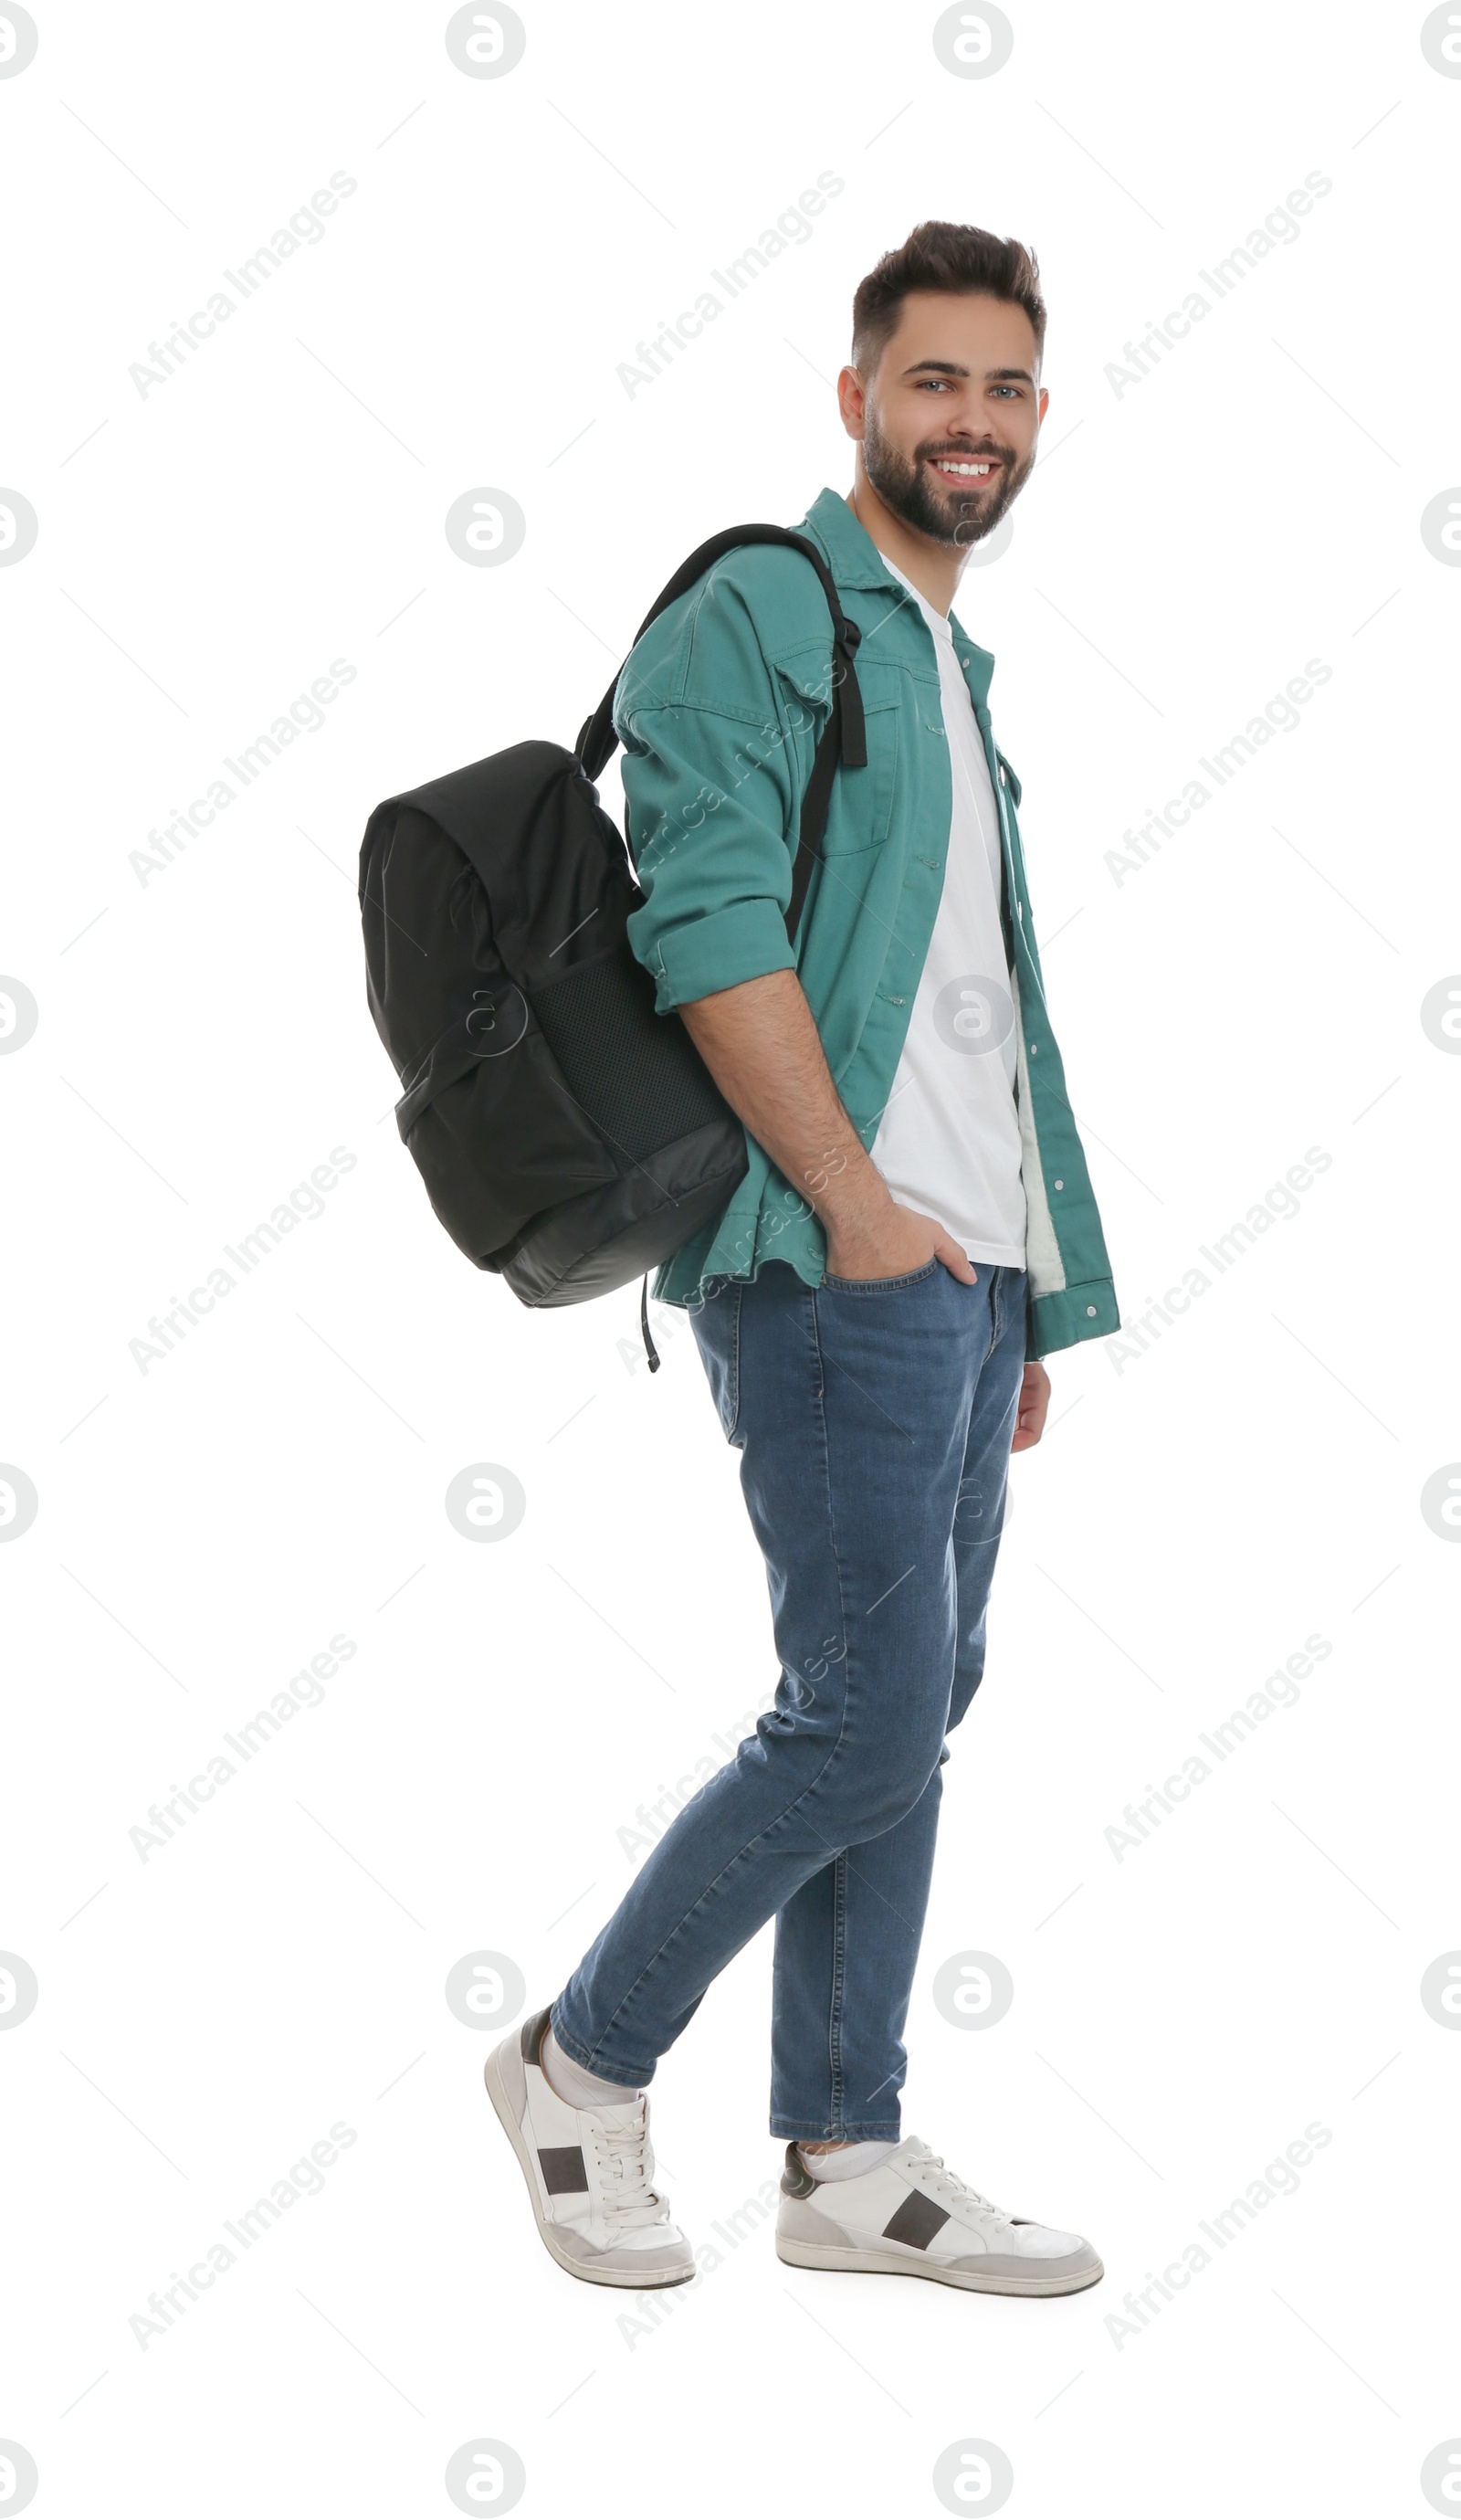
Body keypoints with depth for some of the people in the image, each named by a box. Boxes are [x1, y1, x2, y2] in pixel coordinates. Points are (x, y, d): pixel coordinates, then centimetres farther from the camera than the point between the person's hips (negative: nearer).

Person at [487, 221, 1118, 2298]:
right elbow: (712, 925, -17)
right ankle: (583, 2060, 9)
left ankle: (848, 2158, 17)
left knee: (912, 1713, 9)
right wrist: (859, 1207, -19)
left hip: (966, 1279, 9)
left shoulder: (958, 671, 23)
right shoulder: (756, 612, -5)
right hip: (836, 1271, -9)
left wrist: (1029, 1301, 19)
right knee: (868, 1719, -9)